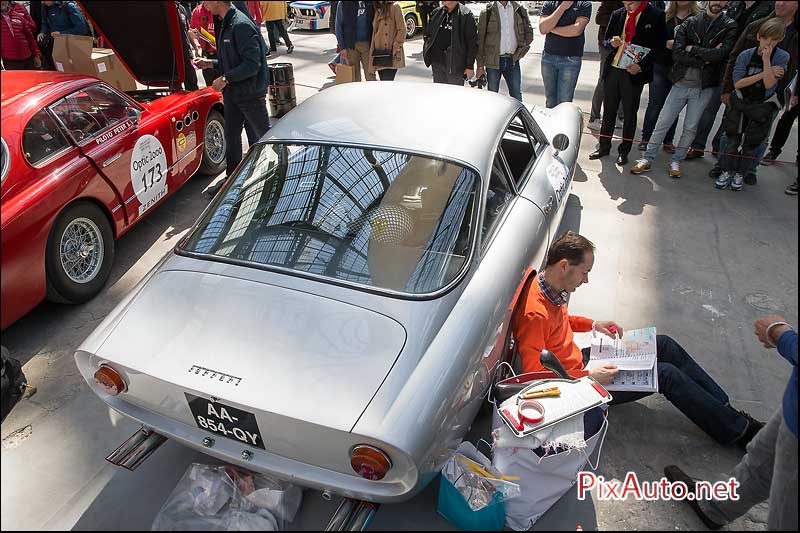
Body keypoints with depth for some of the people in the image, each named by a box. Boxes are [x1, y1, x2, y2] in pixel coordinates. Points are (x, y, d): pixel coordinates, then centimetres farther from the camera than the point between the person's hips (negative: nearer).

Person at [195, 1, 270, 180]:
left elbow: (252, 63, -24)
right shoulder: (224, 25, 11)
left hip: (251, 92, -9)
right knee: (231, 136, 13)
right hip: (232, 92, 9)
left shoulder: (241, 25, -19)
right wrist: (211, 63, 7)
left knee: (263, 134, 4)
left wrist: (226, 78, -21)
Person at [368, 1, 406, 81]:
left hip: (391, 56, -7)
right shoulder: (378, 9, 18)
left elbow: (402, 29, -9)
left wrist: (395, 48, -13)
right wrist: (373, 51, 12)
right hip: (379, 55, 7)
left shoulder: (394, 7, -3)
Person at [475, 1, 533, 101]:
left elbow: (529, 32, 16)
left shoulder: (519, 9, 7)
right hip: (493, 61, -2)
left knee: (517, 96, 3)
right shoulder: (487, 12, -1)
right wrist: (480, 65, -5)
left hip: (513, 60, 2)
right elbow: (480, 39, -1)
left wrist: (522, 50, 2)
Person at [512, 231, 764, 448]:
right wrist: (589, 377, -25)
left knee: (665, 346, 7)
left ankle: (726, 407, 18)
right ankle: (738, 430, 9)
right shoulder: (535, 314, -34)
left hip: (580, 360, 10)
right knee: (668, 375, -10)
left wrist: (593, 324, 6)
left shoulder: (547, 286, -4)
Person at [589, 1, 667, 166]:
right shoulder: (617, 14, 7)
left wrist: (641, 66, -18)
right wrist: (611, 43, -9)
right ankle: (604, 147, 24)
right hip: (612, 70, 4)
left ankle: (624, 152, 17)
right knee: (608, 111, 11)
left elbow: (659, 46, -6)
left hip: (634, 73, -4)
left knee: (630, 114, 6)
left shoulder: (656, 16, -5)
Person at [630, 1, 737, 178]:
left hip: (704, 88, 0)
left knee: (690, 128, 6)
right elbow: (677, 53, -10)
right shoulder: (690, 23, 2)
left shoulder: (729, 27, 0)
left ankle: (676, 161, 20)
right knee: (662, 123, 2)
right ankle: (647, 159, 12)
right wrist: (705, 58, -13)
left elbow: (720, 53, -16)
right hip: (680, 83, 0)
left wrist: (692, 49, -9)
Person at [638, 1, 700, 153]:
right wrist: (665, 43, -12)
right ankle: (646, 138, 12)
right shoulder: (665, 16, 4)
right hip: (660, 66, 1)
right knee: (655, 104, 4)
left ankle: (668, 141, 16)